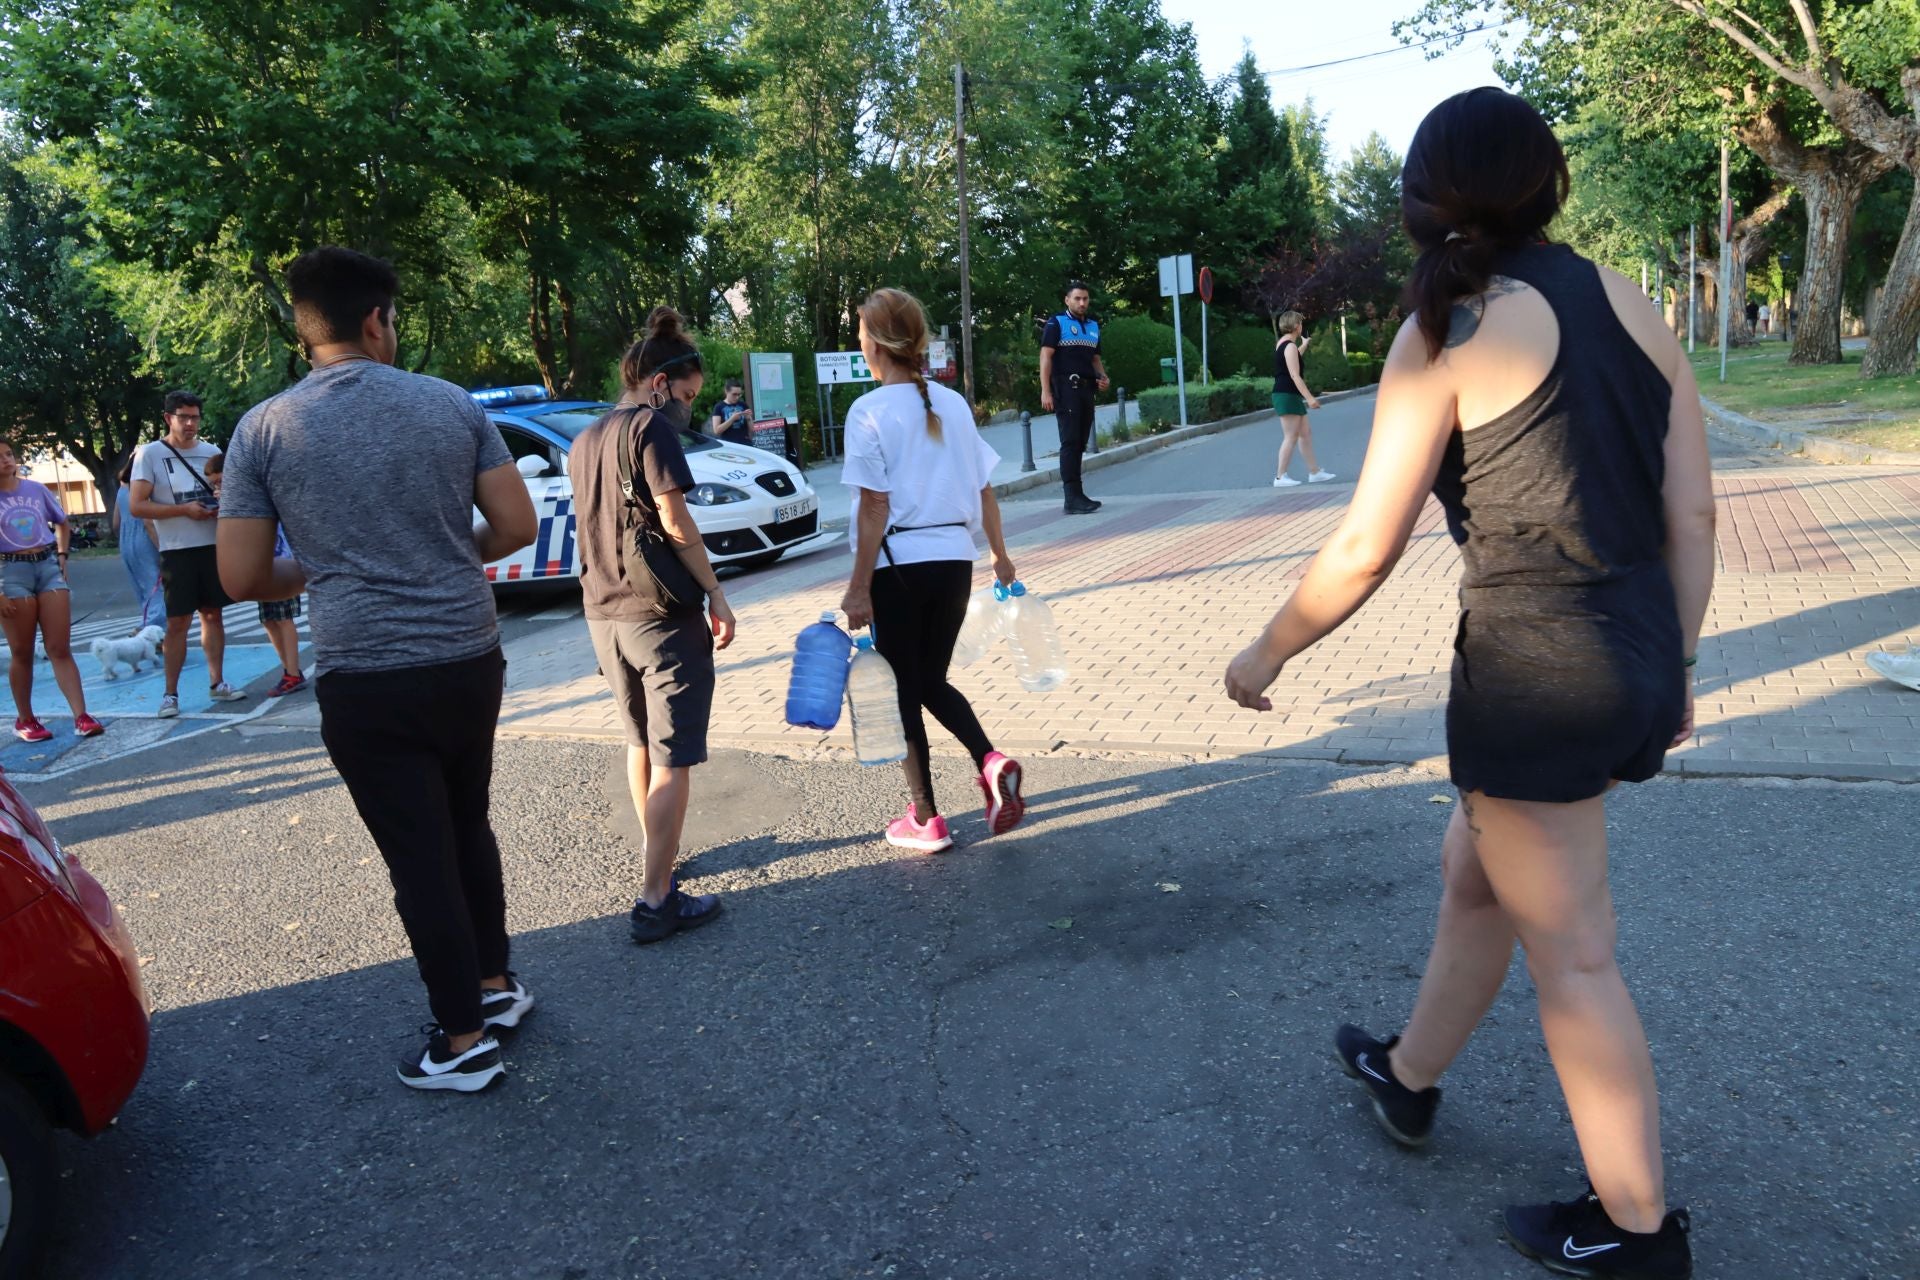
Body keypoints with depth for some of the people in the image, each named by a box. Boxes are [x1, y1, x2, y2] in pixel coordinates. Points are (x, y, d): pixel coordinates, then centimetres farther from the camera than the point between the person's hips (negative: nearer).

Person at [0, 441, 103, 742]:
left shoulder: (36, 488, 7)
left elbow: (62, 523, 22)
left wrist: (62, 555, 8)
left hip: (48, 565, 2)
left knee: (60, 649, -2)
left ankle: (81, 716, -7)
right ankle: (25, 720, 17)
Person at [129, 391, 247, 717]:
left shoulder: (211, 451, 9)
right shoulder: (150, 454, -4)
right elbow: (136, 507, -9)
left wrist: (223, 507, -4)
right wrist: (184, 510, -18)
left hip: (213, 546, 4)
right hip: (177, 551, -4)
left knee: (213, 615, 10)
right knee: (177, 622, -2)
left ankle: (217, 683, 19)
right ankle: (170, 693, 5)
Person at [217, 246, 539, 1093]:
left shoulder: (263, 429, -4)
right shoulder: (452, 405, 0)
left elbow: (240, 577, -3)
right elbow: (516, 526, 0)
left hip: (365, 681, -2)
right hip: (468, 661, 3)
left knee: (419, 859, 6)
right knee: (469, 829, 22)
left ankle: (463, 1040, 17)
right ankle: (495, 985, 34)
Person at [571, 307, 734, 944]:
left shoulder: (585, 440, 15)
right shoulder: (652, 427, -11)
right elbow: (674, 521, -17)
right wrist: (715, 593, -13)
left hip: (603, 616, 8)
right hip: (662, 615, -8)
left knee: (641, 742, 23)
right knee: (673, 759, -4)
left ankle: (657, 856, 38)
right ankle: (655, 900, -4)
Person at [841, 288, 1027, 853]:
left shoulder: (870, 412, -11)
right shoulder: (953, 403, 6)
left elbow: (875, 508, -14)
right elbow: (983, 490, 9)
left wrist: (858, 588, -9)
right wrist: (999, 555, 20)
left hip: (899, 564, -5)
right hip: (954, 559, 5)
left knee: (905, 690, 8)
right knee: (933, 681, 19)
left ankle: (925, 819, 15)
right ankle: (991, 761, -4)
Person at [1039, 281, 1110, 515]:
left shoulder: (1093, 326, 19)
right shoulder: (1056, 324, -1)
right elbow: (1045, 357, -7)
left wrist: (1103, 377, 6)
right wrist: (1045, 391, -16)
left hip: (1086, 389, 7)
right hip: (1065, 389, -7)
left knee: (1080, 443, 9)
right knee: (1070, 441, -11)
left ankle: (1077, 495, 14)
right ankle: (1072, 498, -13)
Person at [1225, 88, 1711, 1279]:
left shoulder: (1450, 332, -10)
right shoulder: (1632, 304, 7)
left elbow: (1365, 550, -10)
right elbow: (1694, 516, 6)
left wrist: (1267, 654, 4)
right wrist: (1674, 668, 17)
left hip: (1533, 672, -7)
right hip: (1637, 665, 7)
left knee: (1573, 955, 8)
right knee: (1474, 871, 25)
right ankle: (1409, 1076, 45)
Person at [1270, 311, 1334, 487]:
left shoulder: (1282, 344, 16)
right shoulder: (1290, 346, -14)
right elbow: (1295, 376, -21)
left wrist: (1304, 345, 51)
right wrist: (1310, 397, -23)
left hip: (1287, 395, 10)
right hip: (1288, 396, -10)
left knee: (1305, 433, 14)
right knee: (1290, 437, -9)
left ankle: (1314, 472, 18)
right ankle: (1280, 477, -8)